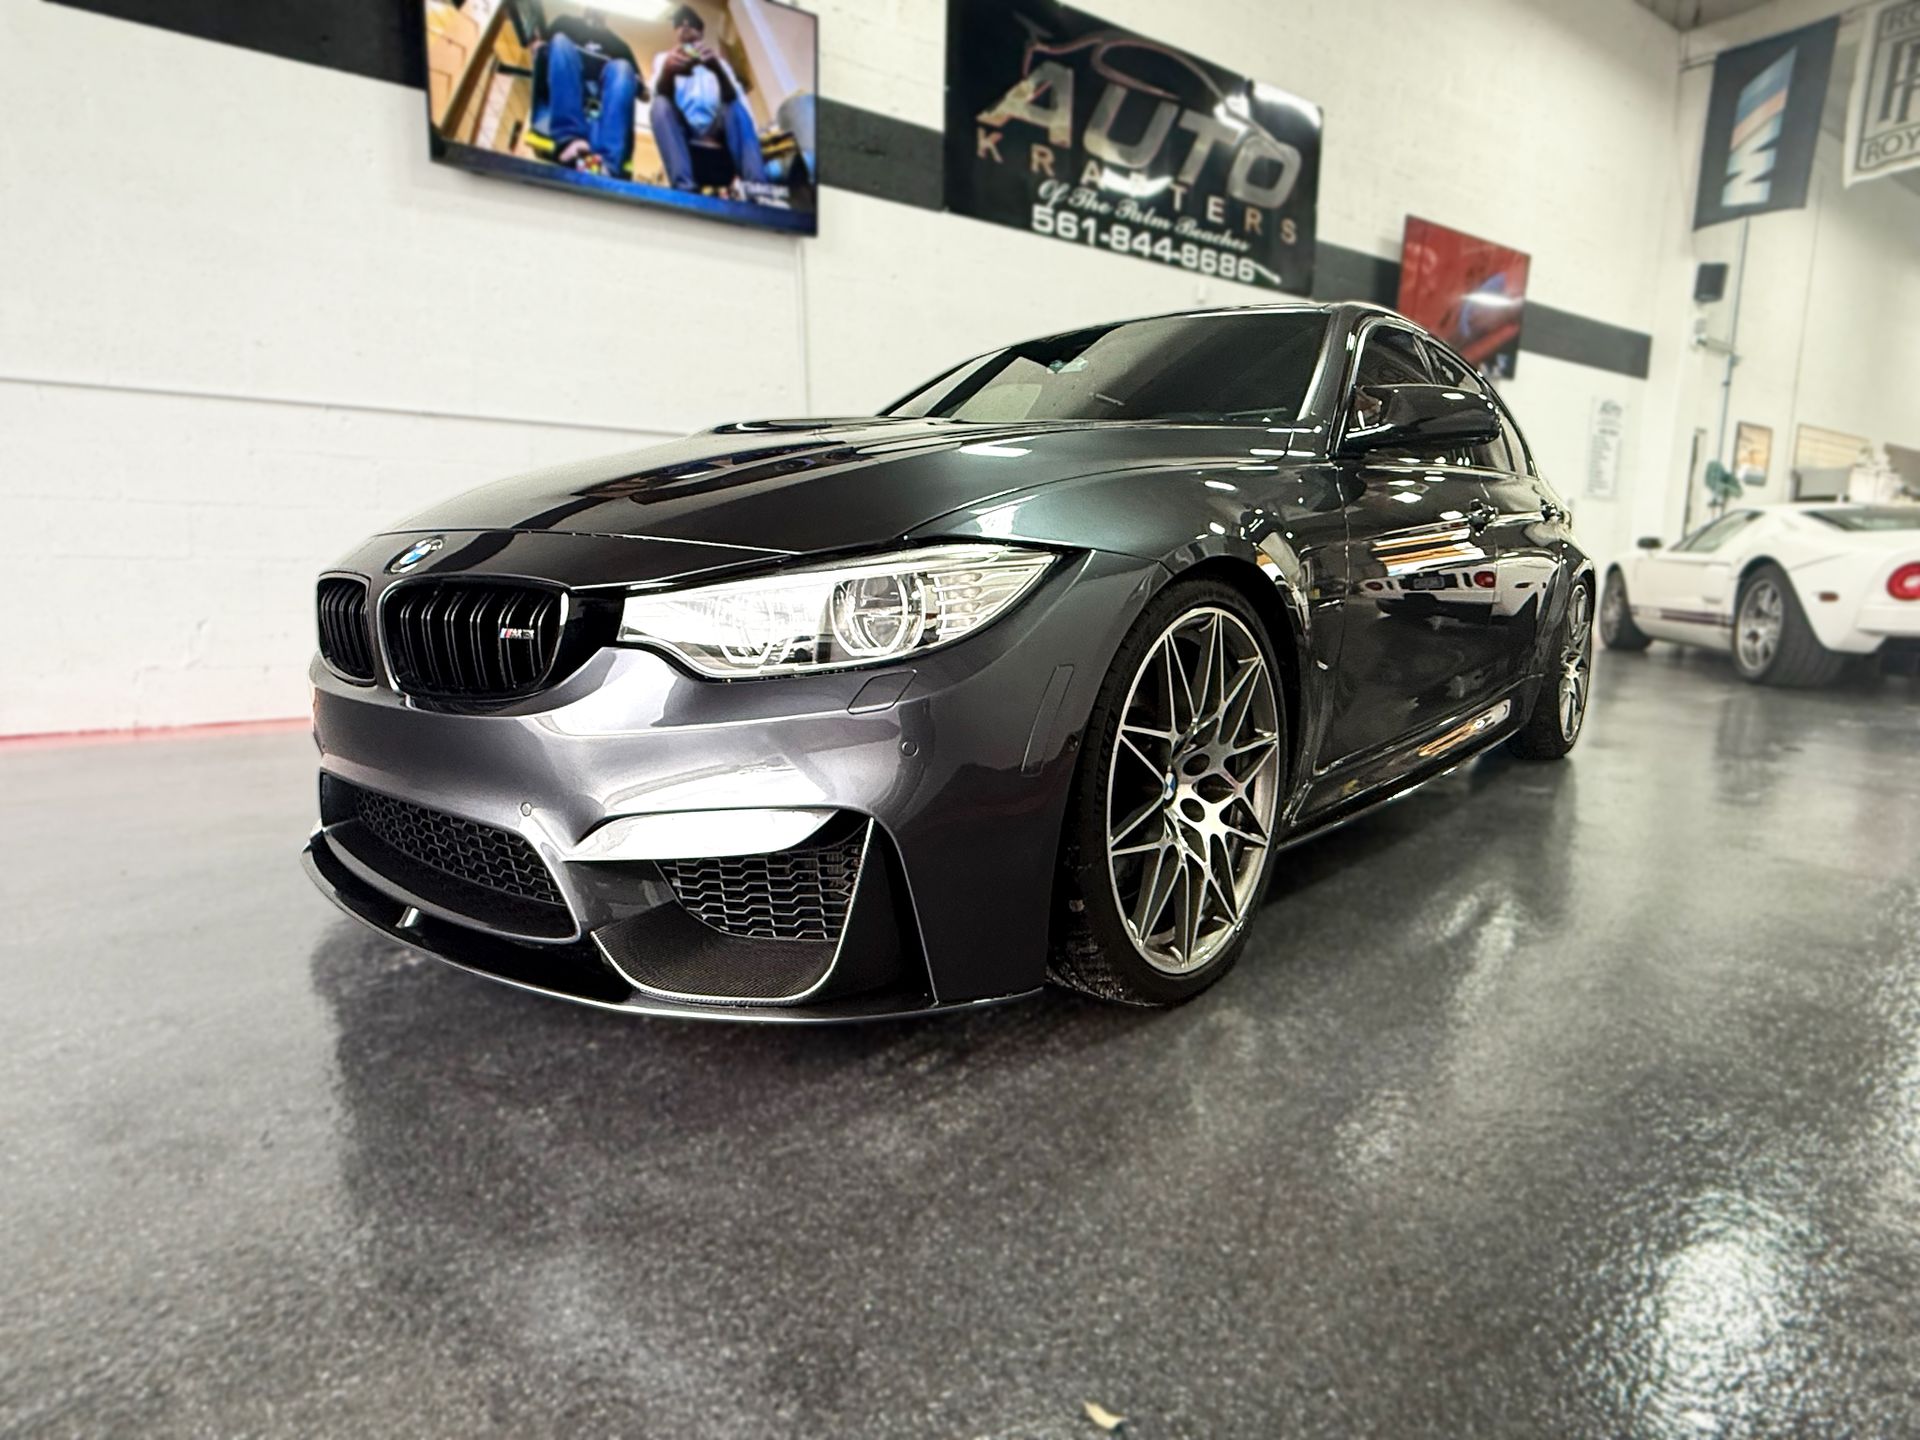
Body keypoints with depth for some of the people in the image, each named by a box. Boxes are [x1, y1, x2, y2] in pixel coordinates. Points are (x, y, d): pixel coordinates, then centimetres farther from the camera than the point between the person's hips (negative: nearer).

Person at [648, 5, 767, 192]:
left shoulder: (716, 59, 17)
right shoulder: (664, 59, 14)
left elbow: (731, 97, -8)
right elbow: (660, 94, -11)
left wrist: (718, 69, -31)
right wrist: (668, 70, -36)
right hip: (682, 132, -1)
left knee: (736, 106, -25)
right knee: (661, 103, -28)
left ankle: (755, 185, -45)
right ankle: (683, 185, -49)